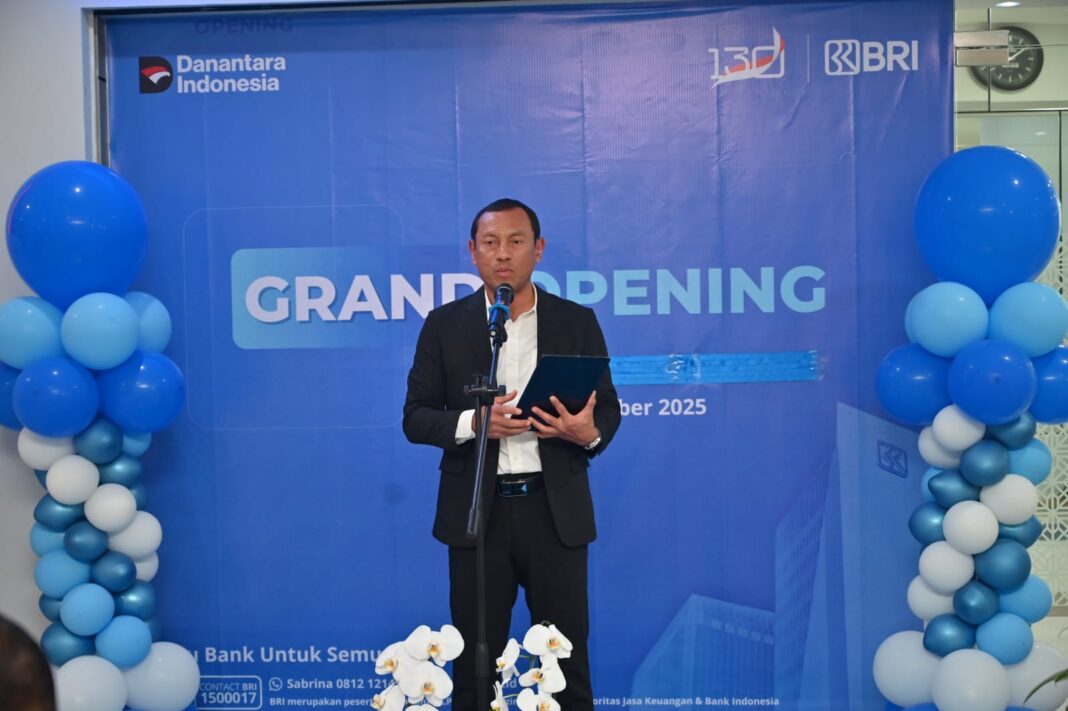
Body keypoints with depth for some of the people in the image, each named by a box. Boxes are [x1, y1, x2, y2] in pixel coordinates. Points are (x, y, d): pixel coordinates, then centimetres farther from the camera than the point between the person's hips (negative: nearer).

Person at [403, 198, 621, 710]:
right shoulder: (445, 325, 3)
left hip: (555, 509, 0)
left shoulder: (577, 321, 4)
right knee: (475, 656, 8)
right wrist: (474, 422, -17)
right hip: (477, 511, 0)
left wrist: (590, 433, -16)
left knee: (566, 656, 7)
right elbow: (415, 417, 2)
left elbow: (607, 407, 8)